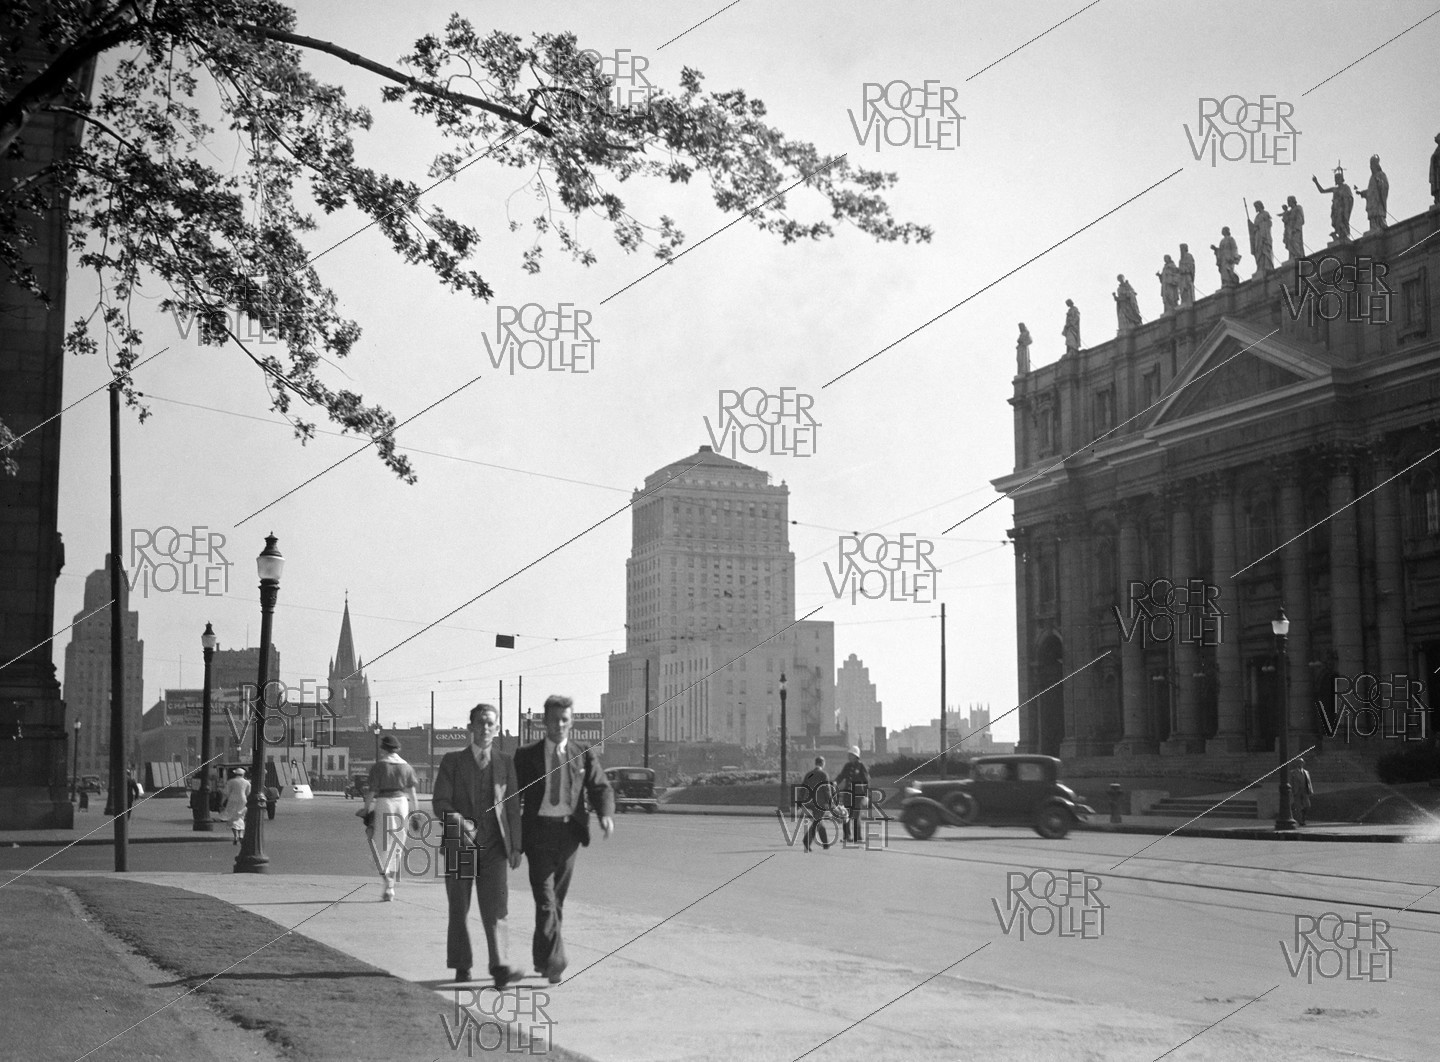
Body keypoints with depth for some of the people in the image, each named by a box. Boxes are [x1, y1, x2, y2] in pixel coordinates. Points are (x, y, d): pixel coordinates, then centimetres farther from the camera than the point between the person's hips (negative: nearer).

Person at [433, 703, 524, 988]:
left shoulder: (505, 764, 10)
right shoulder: (452, 762, 5)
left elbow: (513, 807, 12)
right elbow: (440, 803, -2)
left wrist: (516, 846, 8)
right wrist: (457, 820, -21)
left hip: (495, 846, 0)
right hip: (459, 845, 0)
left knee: (496, 908, -12)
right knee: (458, 909, 7)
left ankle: (500, 967, -21)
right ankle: (461, 966, 20)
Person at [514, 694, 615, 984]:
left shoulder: (583, 756, 9)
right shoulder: (527, 755, 5)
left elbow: (601, 787, 1)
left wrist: (606, 814, -20)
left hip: (569, 832, 3)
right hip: (539, 832, -2)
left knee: (557, 899, 10)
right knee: (545, 899, -12)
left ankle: (541, 958, 24)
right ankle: (554, 963, -17)